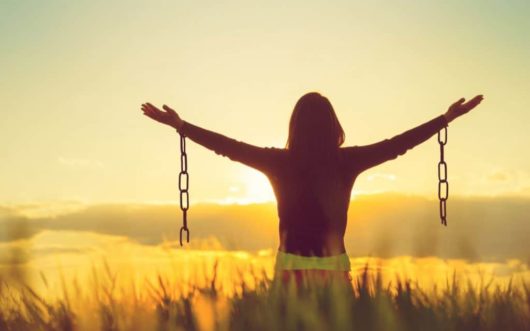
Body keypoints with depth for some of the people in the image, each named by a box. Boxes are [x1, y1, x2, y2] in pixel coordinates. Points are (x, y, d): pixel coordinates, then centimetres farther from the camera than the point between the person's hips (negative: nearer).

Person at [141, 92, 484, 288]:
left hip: (292, 268, 0)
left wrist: (180, 125, 8)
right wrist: (448, 117, 7)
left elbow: (229, 146, -1)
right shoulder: (347, 162, -6)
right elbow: (399, 143, -1)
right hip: (335, 269, 0)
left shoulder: (280, 162, -6)